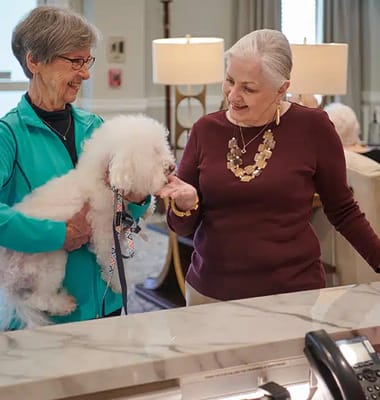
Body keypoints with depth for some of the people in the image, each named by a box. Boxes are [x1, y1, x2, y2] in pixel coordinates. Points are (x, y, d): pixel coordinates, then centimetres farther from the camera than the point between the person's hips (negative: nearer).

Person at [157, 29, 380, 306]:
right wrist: (185, 205, -17)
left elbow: (342, 211, 3)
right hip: (210, 291, 2)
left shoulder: (312, 127, -9)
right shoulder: (206, 129, -2)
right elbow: (183, 227, 3)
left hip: (292, 291, -2)